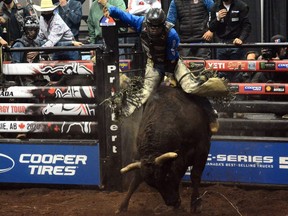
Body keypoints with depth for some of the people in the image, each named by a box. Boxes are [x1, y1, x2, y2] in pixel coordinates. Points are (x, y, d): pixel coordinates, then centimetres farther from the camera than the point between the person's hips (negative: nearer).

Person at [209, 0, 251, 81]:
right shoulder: (215, 7, 9)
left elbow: (247, 26, -6)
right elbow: (211, 28, 8)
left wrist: (241, 39, -23)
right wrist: (218, 19, -12)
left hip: (236, 44, -3)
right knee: (222, 74, -1)